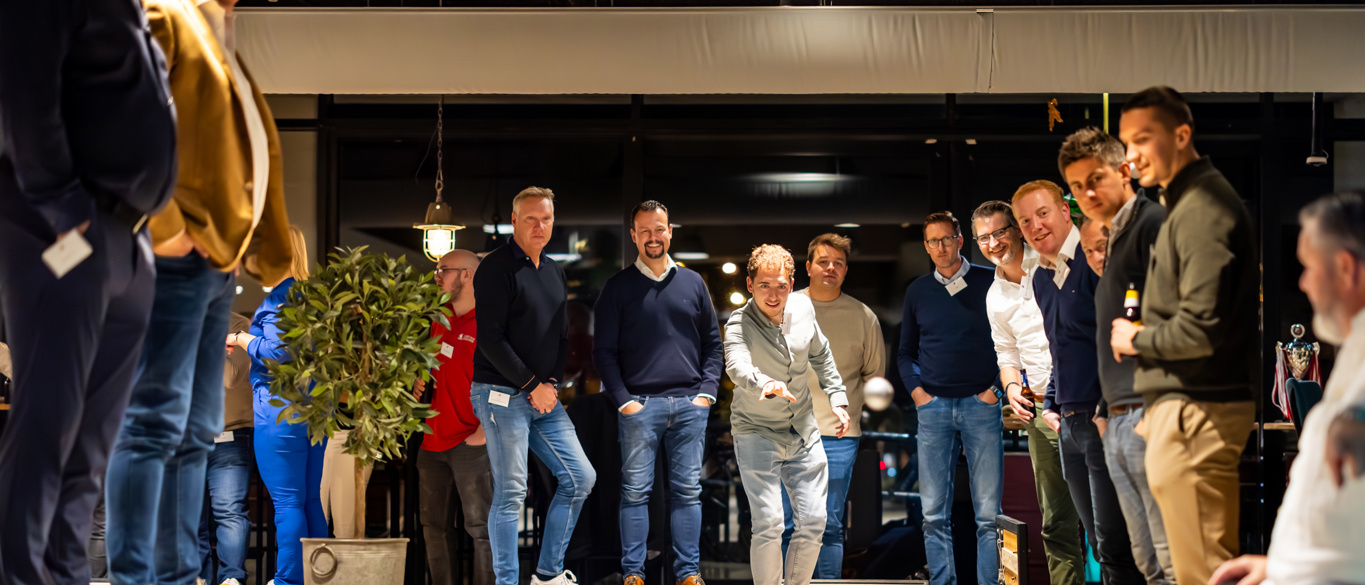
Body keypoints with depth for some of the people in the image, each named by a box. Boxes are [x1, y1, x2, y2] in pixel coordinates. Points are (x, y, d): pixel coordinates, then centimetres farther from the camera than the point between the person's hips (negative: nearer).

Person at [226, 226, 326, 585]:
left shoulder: (280, 295, -11)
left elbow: (278, 350, -22)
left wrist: (240, 339, -5)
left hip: (282, 413, -9)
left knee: (287, 503, -6)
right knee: (310, 501, 12)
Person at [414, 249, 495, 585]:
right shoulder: (440, 320, 14)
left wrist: (486, 430, -18)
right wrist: (418, 385, 9)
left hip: (470, 442, -8)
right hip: (432, 441, 8)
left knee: (480, 527, -6)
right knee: (434, 526, 12)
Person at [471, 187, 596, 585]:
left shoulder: (554, 272, 16)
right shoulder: (497, 268, -9)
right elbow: (491, 339, -16)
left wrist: (553, 383, 3)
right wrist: (533, 386, -13)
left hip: (545, 397, 8)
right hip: (502, 395, -8)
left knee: (580, 478, 7)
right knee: (510, 493, -6)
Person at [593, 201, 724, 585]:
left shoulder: (693, 283, 13)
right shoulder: (618, 288, 5)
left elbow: (713, 343, 15)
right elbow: (604, 351, 3)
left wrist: (707, 391, 2)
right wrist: (623, 399, -7)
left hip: (690, 404, 2)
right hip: (640, 405, -2)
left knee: (688, 491, 4)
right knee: (635, 491, -1)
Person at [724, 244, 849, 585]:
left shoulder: (803, 308, -4)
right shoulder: (739, 324, -20)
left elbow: (821, 355, 15)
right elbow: (737, 366, -42)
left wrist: (837, 397, 13)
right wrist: (767, 384, -61)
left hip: (804, 432, 5)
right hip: (757, 433, -5)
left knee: (813, 521, 7)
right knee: (769, 524, -15)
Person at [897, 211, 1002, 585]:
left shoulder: (989, 283, 3)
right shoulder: (918, 291, 12)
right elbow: (905, 352, 19)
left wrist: (999, 386, -2)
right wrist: (915, 390, 4)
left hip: (981, 403, -3)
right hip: (933, 406, 3)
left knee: (989, 512, -2)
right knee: (934, 513, 2)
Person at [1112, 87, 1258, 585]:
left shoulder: (1201, 210, -16)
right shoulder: (1189, 200, 16)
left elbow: (1200, 328, -24)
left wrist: (1137, 339, -8)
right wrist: (1143, 334, 10)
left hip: (1194, 412, -11)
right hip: (1196, 407, 11)